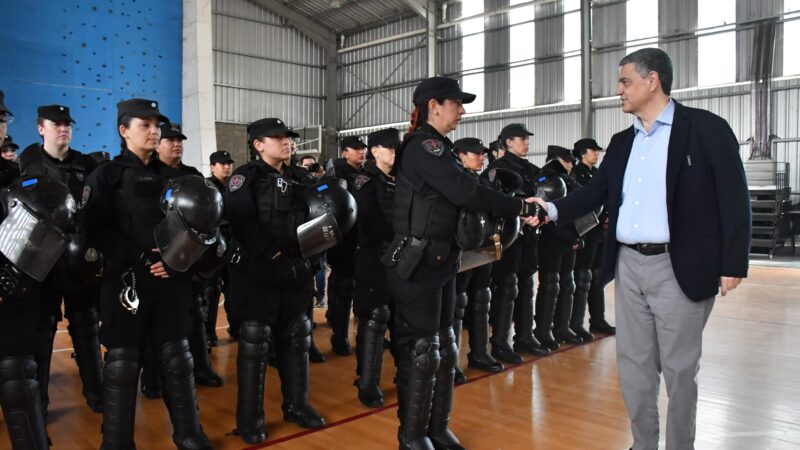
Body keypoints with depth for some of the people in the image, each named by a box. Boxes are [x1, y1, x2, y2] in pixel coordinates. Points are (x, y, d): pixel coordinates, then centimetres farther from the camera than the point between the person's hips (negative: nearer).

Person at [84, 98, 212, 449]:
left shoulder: (172, 176, 13)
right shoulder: (107, 175, 1)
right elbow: (98, 230, -9)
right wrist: (138, 260, -18)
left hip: (172, 280, 4)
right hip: (126, 280, -3)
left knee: (178, 358, 10)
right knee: (122, 364, 3)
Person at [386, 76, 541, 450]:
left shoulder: (436, 147, 16)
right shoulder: (423, 145, -14)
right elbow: (464, 192, -23)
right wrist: (521, 208, -17)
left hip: (440, 262, 10)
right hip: (416, 264, -10)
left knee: (444, 346, 14)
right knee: (420, 349, 0)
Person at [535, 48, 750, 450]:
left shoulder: (706, 128, -5)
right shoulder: (621, 142, 13)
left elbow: (733, 199, -7)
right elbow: (596, 191, 11)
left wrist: (733, 264, -11)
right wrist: (554, 209, -6)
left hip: (679, 268, -6)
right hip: (629, 265, 6)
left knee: (678, 367, 6)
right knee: (633, 363, 13)